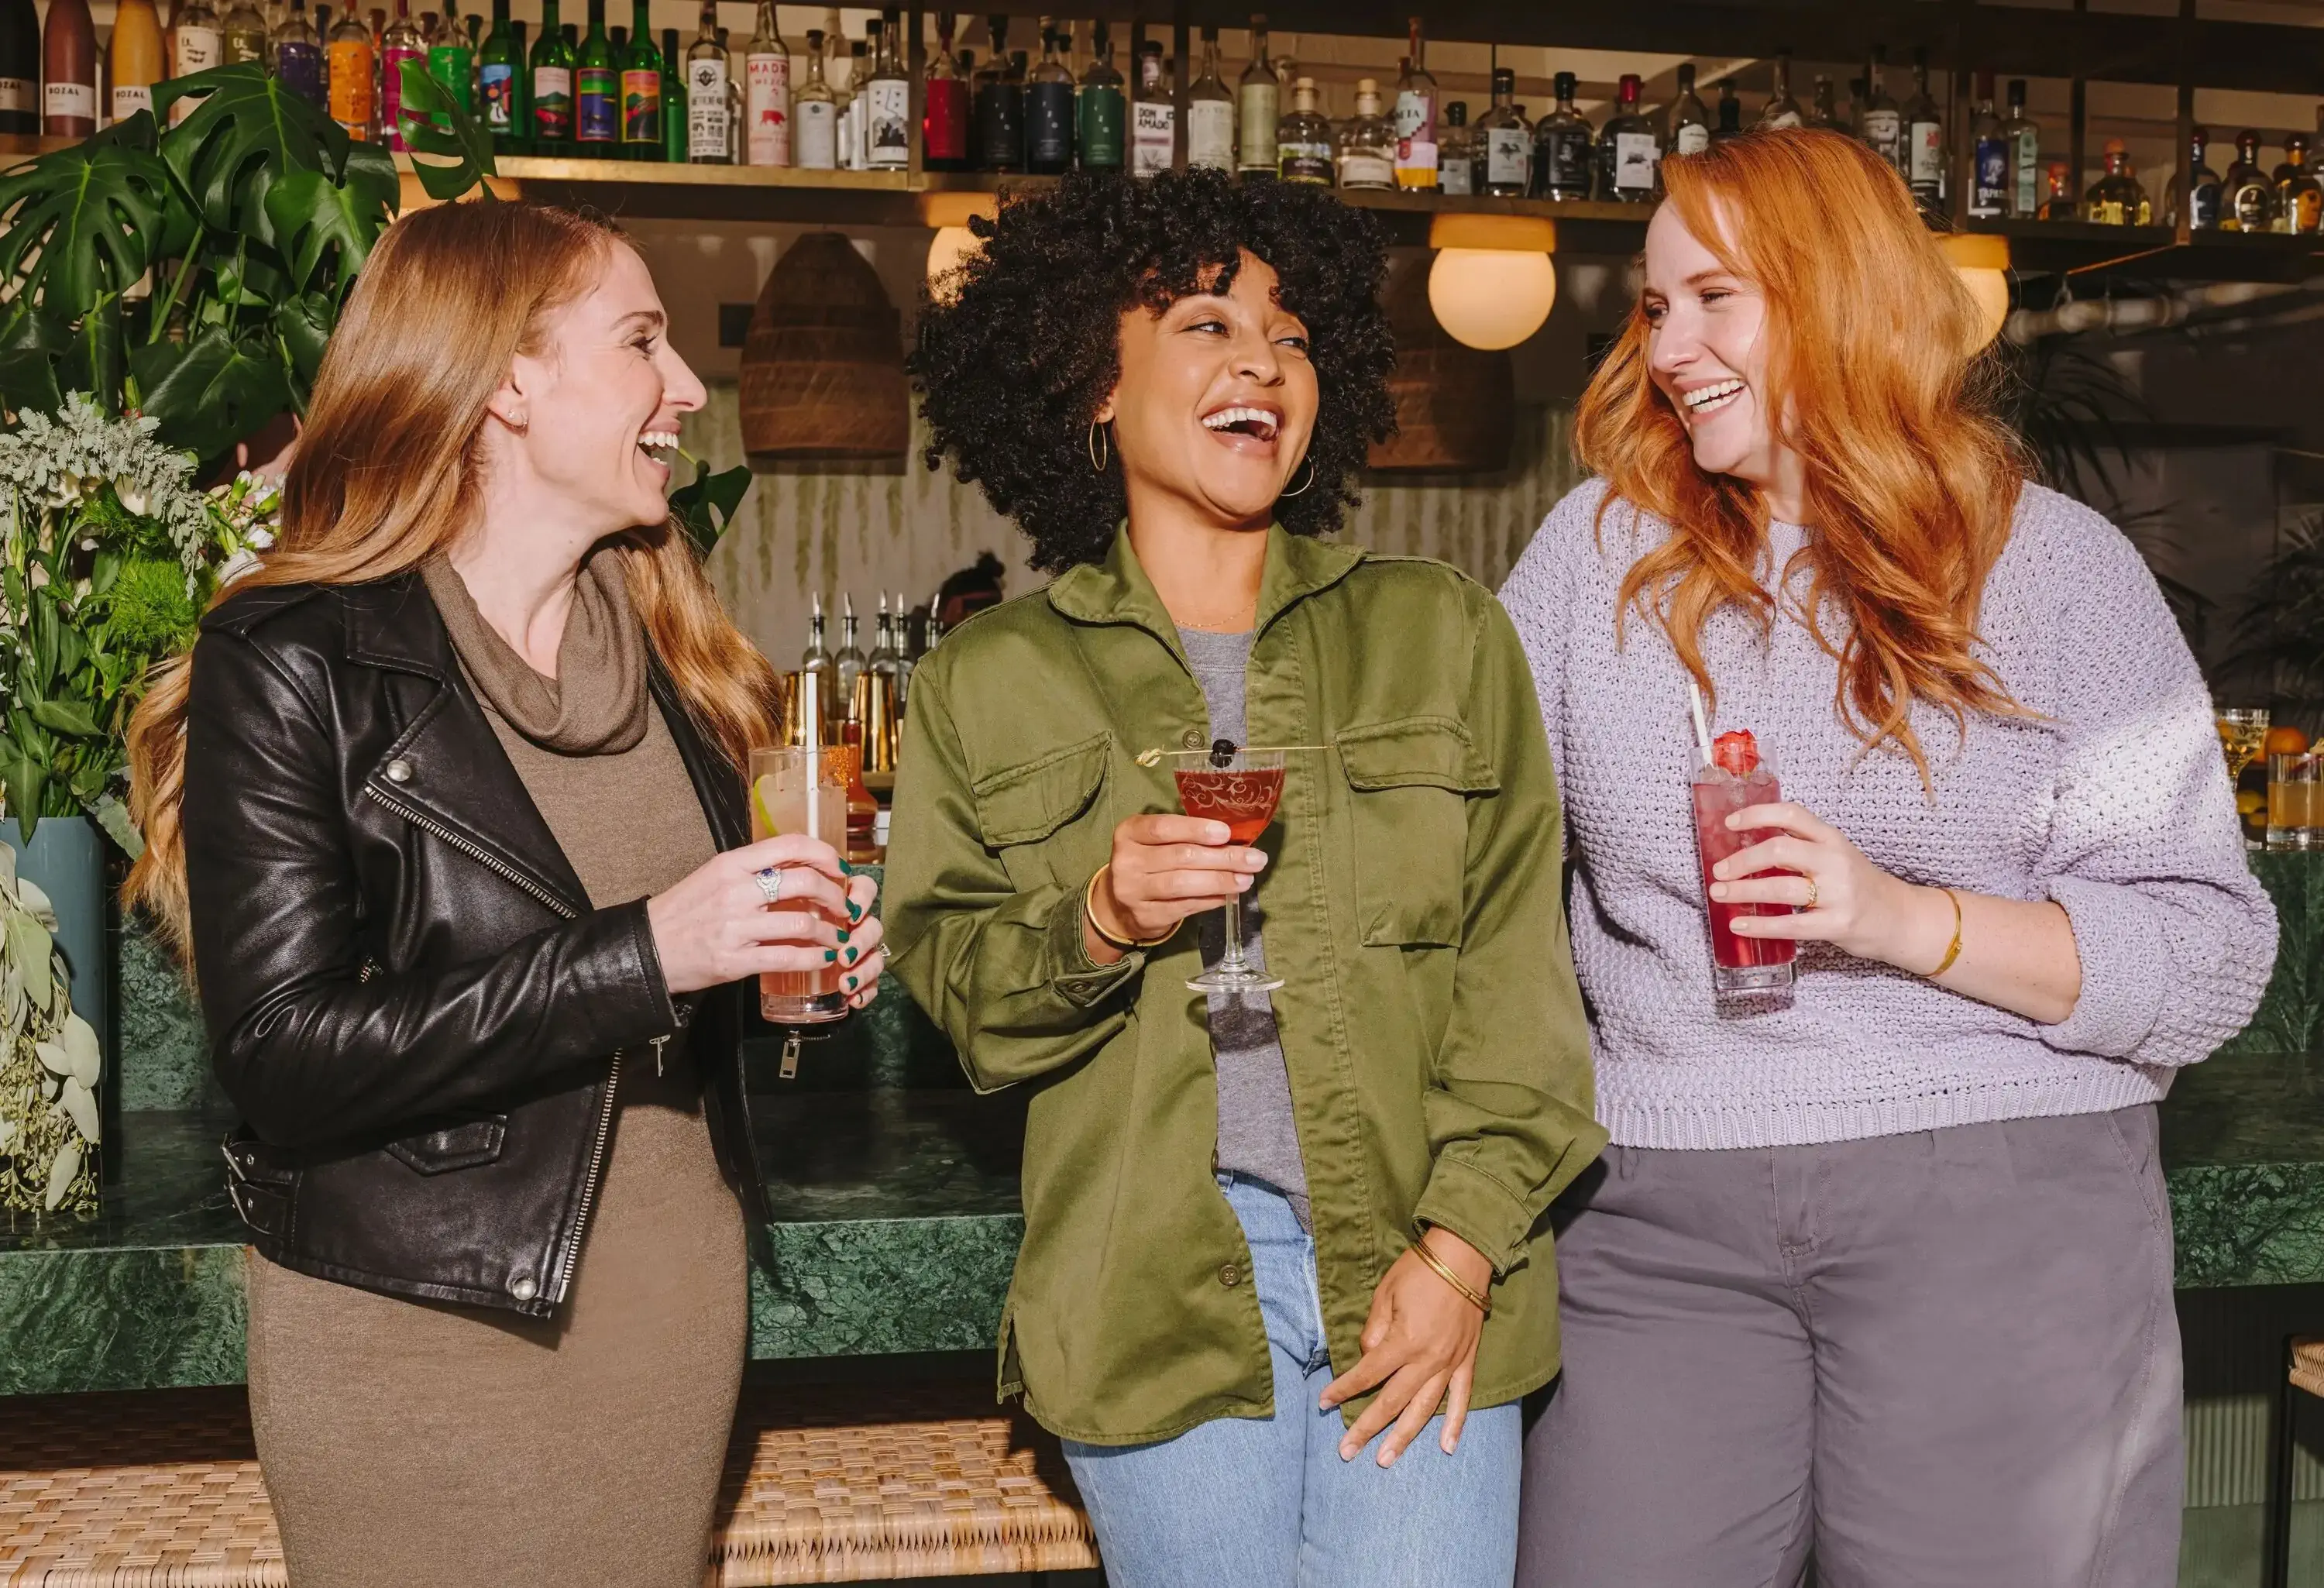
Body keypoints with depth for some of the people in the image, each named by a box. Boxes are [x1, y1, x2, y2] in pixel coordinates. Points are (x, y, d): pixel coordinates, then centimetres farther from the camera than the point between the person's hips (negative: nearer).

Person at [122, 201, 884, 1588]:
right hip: (422, 1342, -6)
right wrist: (642, 954, -26)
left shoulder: (662, 639, 6)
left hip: (679, 1305, 6)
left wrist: (789, 947, -2)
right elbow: (288, 1063, -20)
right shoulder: (291, 665, -14)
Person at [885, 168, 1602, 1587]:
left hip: (1417, 1290, 1)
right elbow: (955, 996, 8)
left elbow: (1516, 969, 3)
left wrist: (1462, 1244, -7)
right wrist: (1093, 926, -12)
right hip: (1155, 1298, 0)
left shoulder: (1445, 635, 8)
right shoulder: (991, 682, 9)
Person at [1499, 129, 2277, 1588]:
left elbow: (2212, 954, -2)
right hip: (1663, 1224, 2)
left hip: (2008, 1207, -1)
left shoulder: (2057, 566, 2)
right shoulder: (1601, 549, 8)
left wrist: (1911, 921, -15)